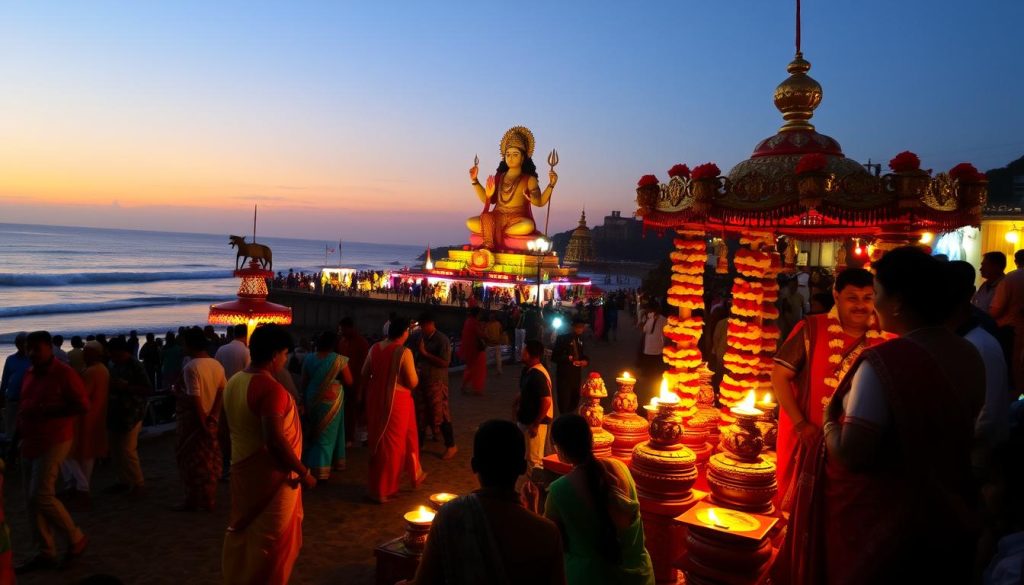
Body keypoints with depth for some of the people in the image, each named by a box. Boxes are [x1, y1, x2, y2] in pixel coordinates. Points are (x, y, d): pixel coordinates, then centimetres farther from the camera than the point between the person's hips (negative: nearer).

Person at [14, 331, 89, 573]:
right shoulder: (29, 374, 10)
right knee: (32, 498, 9)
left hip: (53, 442, -8)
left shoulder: (65, 373, -13)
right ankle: (45, 553, 18)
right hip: (30, 442, 8)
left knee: (41, 496, -12)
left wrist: (45, 410, -22)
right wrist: (21, 420, 6)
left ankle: (76, 537, 7)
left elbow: (82, 405, -17)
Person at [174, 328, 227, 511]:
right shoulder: (216, 365, 2)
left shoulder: (191, 367, -19)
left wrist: (202, 424, -16)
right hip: (211, 420, 7)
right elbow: (222, 392, -2)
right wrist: (212, 417, -7)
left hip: (194, 421, -6)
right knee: (209, 460, 15)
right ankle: (208, 499, 24)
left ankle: (193, 499, 16)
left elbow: (195, 399, -22)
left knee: (191, 460, 7)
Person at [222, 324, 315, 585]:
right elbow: (275, 440, -30)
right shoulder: (271, 388, -25)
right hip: (270, 475, -8)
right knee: (271, 540, 7)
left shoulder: (234, 382, 3)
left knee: (242, 532, 22)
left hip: (242, 468, 9)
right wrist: (304, 472, -21)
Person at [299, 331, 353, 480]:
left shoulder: (309, 358, -2)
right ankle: (320, 470, 10)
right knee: (326, 435, 8)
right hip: (330, 401, -3)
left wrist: (304, 400, 12)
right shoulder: (339, 360, -13)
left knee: (313, 433, 20)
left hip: (312, 400, 4)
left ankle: (310, 465, 28)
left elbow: (303, 382, 2)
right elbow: (349, 382, -8)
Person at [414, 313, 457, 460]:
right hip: (422, 381, 7)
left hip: (437, 382, -7)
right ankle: (418, 443, 32)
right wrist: (416, 366, 0)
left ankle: (451, 446, 10)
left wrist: (425, 354, -21)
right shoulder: (421, 337, 8)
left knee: (440, 415, -2)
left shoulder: (442, 339, -13)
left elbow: (445, 362, -21)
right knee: (421, 413, 17)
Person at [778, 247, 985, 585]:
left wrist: (829, 420, -8)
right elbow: (946, 433, 10)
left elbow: (850, 455, -27)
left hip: (884, 520, -6)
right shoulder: (970, 356, -4)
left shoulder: (885, 362, -27)